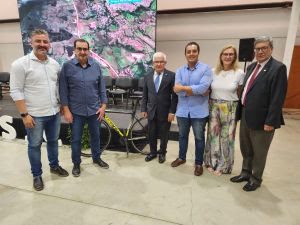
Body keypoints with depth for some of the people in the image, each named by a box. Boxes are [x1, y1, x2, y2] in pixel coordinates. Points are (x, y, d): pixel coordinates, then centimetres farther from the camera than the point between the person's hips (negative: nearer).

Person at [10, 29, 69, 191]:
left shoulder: (54, 64, 6)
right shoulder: (20, 64, -11)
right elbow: (16, 91, -12)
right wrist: (24, 114, -16)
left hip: (54, 113, 5)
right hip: (34, 115, -5)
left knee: (53, 141, 19)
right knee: (35, 145, 10)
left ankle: (54, 166, 40)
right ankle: (37, 175, 29)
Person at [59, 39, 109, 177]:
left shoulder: (96, 66, 2)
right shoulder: (67, 66, -5)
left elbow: (102, 88, 4)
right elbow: (63, 90, -5)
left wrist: (103, 106, -1)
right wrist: (66, 110, -9)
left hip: (94, 110, 2)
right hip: (76, 111, -2)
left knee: (95, 136, 16)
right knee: (76, 139, 11)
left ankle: (97, 158, 38)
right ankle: (76, 164, 31)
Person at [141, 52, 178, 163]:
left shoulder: (171, 76, -7)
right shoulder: (148, 76, 6)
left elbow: (174, 95, -9)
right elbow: (145, 95, 8)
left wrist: (172, 111, -12)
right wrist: (143, 109, 4)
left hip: (165, 112, -3)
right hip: (151, 111, 3)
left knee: (164, 135, 12)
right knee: (151, 134, 14)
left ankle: (162, 153, 33)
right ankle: (153, 152, 35)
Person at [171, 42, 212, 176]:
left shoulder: (206, 69, -6)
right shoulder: (179, 71, 4)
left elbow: (203, 88, -20)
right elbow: (176, 89, -9)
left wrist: (184, 87, -14)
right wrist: (195, 90, -15)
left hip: (199, 111, -3)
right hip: (182, 110, 4)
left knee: (199, 138, 10)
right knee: (182, 136, 19)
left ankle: (199, 163, 29)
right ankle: (181, 157, 39)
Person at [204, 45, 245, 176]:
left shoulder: (240, 73, -5)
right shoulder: (213, 72, 0)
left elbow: (240, 94, 1)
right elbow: (208, 90, 7)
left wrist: (238, 111, 3)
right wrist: (208, 106, 5)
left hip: (230, 109, -1)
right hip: (214, 107, 2)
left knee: (227, 137, 8)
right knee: (213, 134, 9)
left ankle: (223, 166, 27)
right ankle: (212, 162, 29)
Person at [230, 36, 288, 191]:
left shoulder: (278, 68, -12)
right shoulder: (252, 67, 11)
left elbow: (278, 98, -17)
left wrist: (270, 121, -20)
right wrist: (241, 112, 11)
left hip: (261, 119, -7)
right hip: (246, 116, 7)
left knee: (259, 152, 11)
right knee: (246, 149, 20)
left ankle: (255, 178, 30)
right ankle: (246, 173, 39)